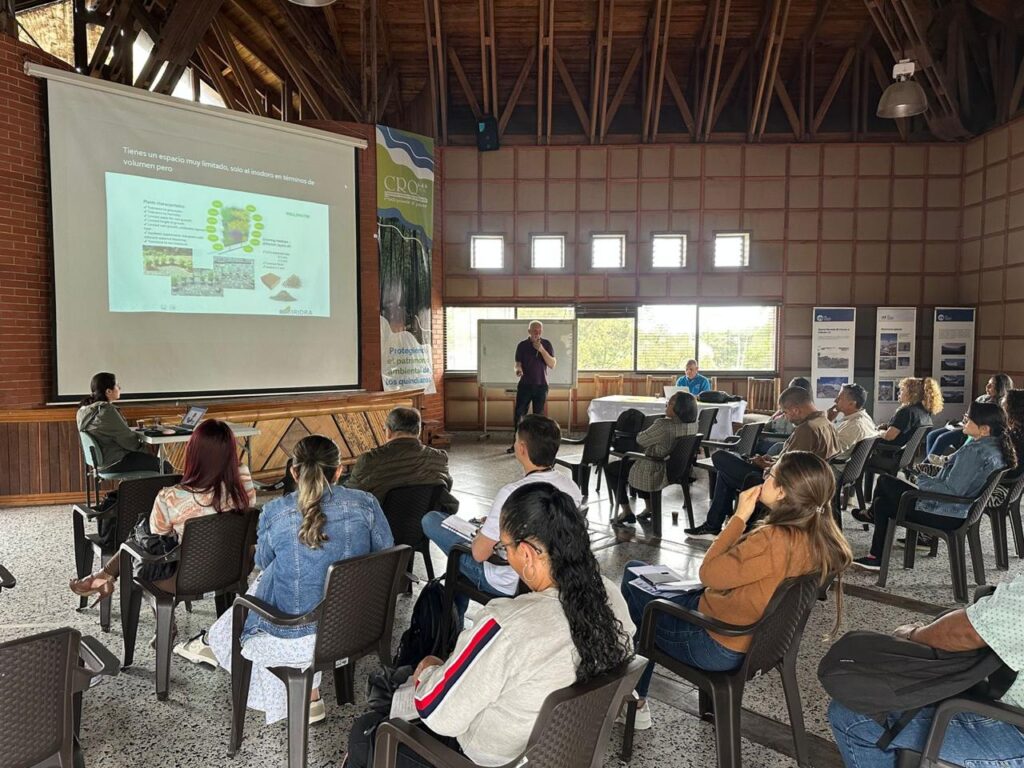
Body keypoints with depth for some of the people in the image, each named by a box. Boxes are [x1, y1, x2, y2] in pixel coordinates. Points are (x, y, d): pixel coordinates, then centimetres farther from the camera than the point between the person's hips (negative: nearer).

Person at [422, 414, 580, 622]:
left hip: (508, 586, -7)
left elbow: (479, 553, -24)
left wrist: (482, 532, -1)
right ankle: (456, 617, 39)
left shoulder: (513, 493, -31)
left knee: (431, 520, 5)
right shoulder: (572, 488, -10)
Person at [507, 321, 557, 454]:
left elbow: (552, 364, -6)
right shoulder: (522, 345, 0)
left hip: (541, 385, 0)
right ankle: (515, 443, 7)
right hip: (525, 384, 0)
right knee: (518, 414, -2)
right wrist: (518, 369, -24)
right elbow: (517, 363, 1)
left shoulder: (546, 344, 0)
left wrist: (542, 350, -18)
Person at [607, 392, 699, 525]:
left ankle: (626, 511, 17)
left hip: (655, 473, -8)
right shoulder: (693, 424, -9)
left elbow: (640, 440, -15)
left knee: (610, 469, 13)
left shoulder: (663, 425, -32)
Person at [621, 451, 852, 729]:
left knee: (633, 581, 14)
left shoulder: (774, 540, -34)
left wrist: (740, 516, -20)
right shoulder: (818, 537, -7)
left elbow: (709, 573, -22)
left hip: (716, 646, -8)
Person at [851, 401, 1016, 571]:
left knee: (885, 481, -2)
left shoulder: (975, 451, -25)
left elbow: (953, 491, -28)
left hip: (947, 516, -10)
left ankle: (872, 513, 25)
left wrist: (923, 481, -13)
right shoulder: (997, 448, 5)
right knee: (882, 502, 15)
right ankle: (876, 557, 27)